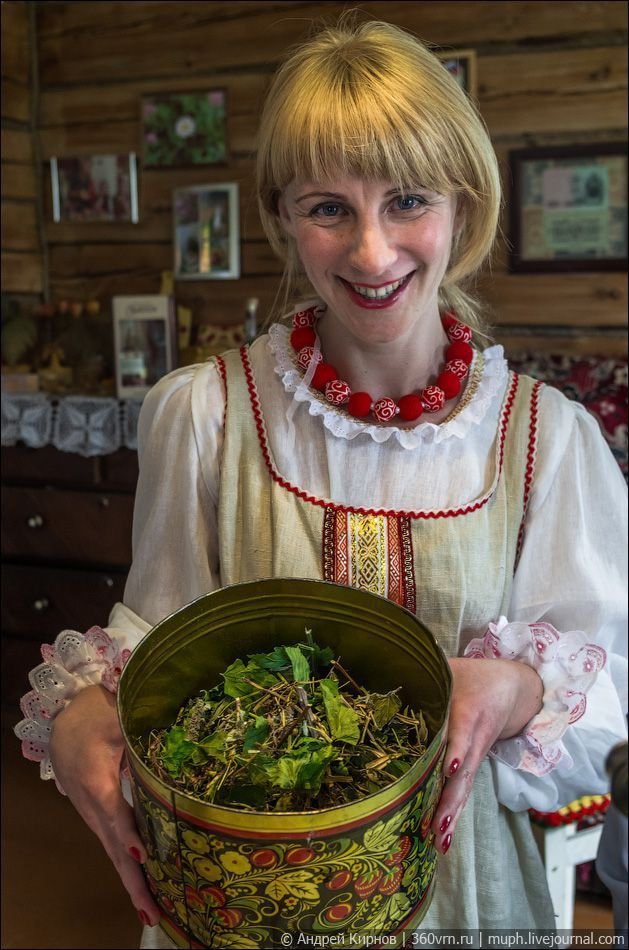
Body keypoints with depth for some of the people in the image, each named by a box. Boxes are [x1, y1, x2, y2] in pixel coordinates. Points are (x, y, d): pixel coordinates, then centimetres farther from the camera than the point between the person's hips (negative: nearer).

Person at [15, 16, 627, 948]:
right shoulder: (201, 413, -13)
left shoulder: (550, 436, -12)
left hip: (457, 869, 1)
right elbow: (156, 634, -3)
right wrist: (80, 713, -23)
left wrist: (520, 690, -25)